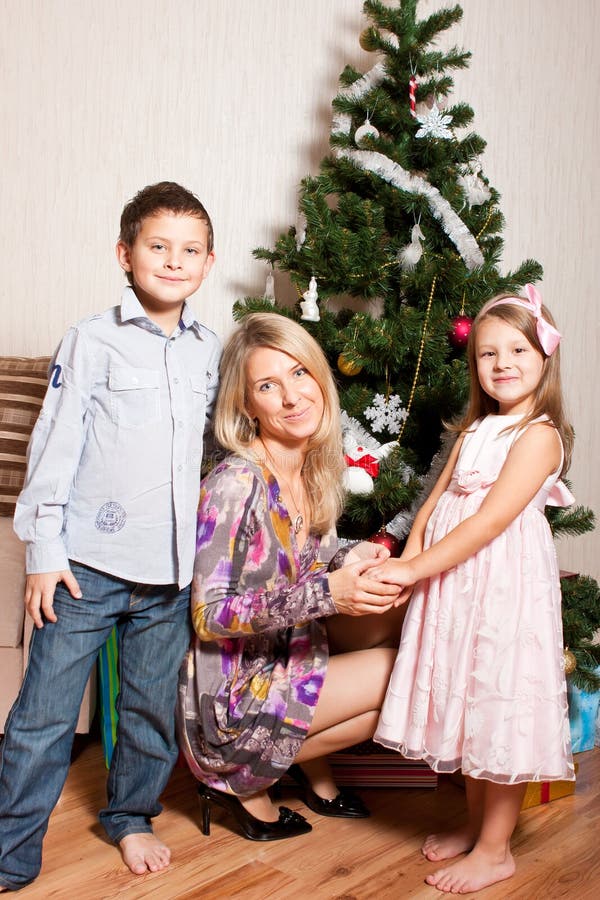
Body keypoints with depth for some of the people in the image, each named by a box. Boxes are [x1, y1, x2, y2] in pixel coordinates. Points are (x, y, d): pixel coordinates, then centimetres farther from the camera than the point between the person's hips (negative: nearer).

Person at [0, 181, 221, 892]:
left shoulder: (210, 352, 9)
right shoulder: (93, 340, -4)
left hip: (172, 570, 4)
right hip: (87, 566, -3)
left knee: (154, 707, 15)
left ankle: (130, 816, 39)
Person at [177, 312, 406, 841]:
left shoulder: (315, 469, 0)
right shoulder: (237, 484, -24)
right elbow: (209, 615, -23)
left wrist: (351, 560, -10)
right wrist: (325, 593, -33)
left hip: (289, 652, 8)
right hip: (231, 697, -7)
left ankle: (310, 762, 13)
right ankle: (241, 779, 5)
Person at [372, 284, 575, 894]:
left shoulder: (540, 435, -12)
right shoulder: (475, 429, 13)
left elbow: (489, 521, -21)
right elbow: (437, 499, 9)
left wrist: (414, 569, -23)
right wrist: (409, 555, -9)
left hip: (504, 586, -8)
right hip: (452, 582, 8)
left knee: (500, 708, 2)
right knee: (466, 707, 17)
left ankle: (495, 849, 18)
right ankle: (475, 823, 35)